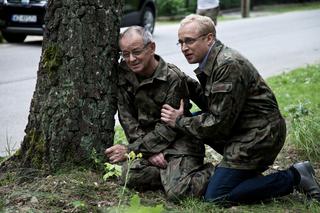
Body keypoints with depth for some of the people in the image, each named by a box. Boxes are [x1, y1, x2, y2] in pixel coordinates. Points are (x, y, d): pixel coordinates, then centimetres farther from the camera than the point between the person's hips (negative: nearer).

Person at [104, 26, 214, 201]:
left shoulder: (173, 78, -16)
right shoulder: (124, 73, 1)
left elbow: (168, 127, -16)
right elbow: (127, 118, -2)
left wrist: (130, 150, -18)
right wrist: (150, 152, -15)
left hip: (179, 141, -5)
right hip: (148, 141, 5)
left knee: (177, 191, -24)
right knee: (132, 176, -25)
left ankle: (212, 173, 4)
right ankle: (172, 175, -1)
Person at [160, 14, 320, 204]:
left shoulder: (229, 65, -22)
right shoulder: (210, 63, 10)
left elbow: (219, 124, -21)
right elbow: (215, 112, 15)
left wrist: (180, 122, -10)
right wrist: (184, 118, 1)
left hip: (259, 135, -10)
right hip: (243, 129, 10)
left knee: (216, 197, -10)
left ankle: (293, 177, -5)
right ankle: (248, 170, 12)